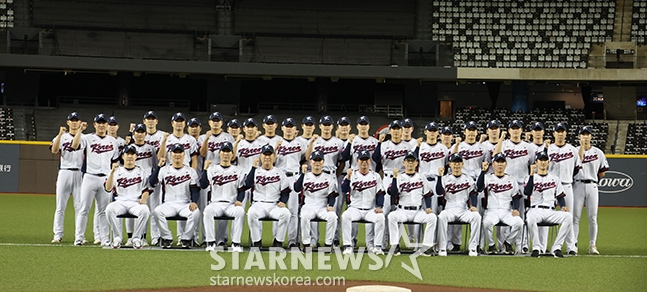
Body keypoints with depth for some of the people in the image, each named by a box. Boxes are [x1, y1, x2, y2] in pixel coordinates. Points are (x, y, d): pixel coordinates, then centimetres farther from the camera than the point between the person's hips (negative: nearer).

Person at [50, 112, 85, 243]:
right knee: (60, 206, -1)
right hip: (64, 172, 0)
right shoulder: (61, 137, 10)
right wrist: (60, 134, -18)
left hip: (79, 173, 0)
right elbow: (54, 150, -9)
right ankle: (58, 235, 2)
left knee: (80, 206, -1)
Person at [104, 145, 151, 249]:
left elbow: (146, 190, 13)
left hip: (136, 202, 0)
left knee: (145, 210, -34)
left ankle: (136, 238, -18)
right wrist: (112, 172, -13)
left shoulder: (142, 172, 19)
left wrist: (143, 199, -10)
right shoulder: (117, 171, 14)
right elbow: (108, 188, -1)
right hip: (120, 202, 0)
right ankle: (117, 237, -19)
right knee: (109, 209, -34)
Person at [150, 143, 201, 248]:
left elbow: (195, 190, 4)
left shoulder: (191, 171, 10)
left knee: (196, 212, -32)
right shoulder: (164, 170, 9)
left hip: (185, 205, 0)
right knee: (157, 211, -31)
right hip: (168, 204, 0)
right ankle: (167, 238, -14)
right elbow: (152, 182, -7)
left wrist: (194, 202, -16)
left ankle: (185, 238, -13)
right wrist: (159, 166, -16)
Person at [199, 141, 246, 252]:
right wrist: (205, 169, -14)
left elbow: (242, 190, 12)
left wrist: (239, 200, -8)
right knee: (207, 210, -34)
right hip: (215, 203, 0)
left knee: (240, 211, -33)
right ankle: (210, 242, -27)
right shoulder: (212, 169, 11)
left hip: (232, 205, 0)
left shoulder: (237, 171, 14)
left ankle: (236, 243, -25)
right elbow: (203, 185, -3)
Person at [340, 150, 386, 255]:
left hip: (370, 210, 1)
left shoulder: (375, 176, 11)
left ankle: (377, 246, -23)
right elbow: (344, 190, -9)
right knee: (345, 216, -33)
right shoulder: (352, 174, 6)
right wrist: (348, 177, -25)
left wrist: (379, 206, -11)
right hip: (354, 209, -1)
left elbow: (380, 194, 6)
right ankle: (348, 246, -28)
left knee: (380, 217, -31)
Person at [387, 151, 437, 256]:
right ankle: (395, 246, -25)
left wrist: (428, 207, -3)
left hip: (418, 211, 2)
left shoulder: (422, 178, 14)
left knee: (432, 217, -26)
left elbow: (427, 195, 14)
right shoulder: (399, 177, 7)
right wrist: (395, 177, -18)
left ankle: (427, 247, -22)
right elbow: (392, 193, -9)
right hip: (402, 211, -2)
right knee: (392, 216, -33)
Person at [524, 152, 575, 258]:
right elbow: (527, 192, -8)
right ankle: (536, 247, -24)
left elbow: (560, 196, 16)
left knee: (568, 216, -27)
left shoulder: (554, 178, 21)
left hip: (551, 211, 3)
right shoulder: (532, 177, 12)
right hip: (535, 209, -3)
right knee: (530, 218, -40)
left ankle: (556, 247, -23)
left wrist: (563, 206, -5)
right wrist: (532, 174, -12)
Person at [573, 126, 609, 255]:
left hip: (592, 185, 1)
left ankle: (592, 245, 5)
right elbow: (578, 161, -16)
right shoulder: (575, 150, 5)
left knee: (593, 218, -1)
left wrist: (593, 178, 9)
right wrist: (582, 146, -17)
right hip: (578, 185, -1)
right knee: (575, 216, -3)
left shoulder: (598, 152, 10)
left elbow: (602, 172, 14)